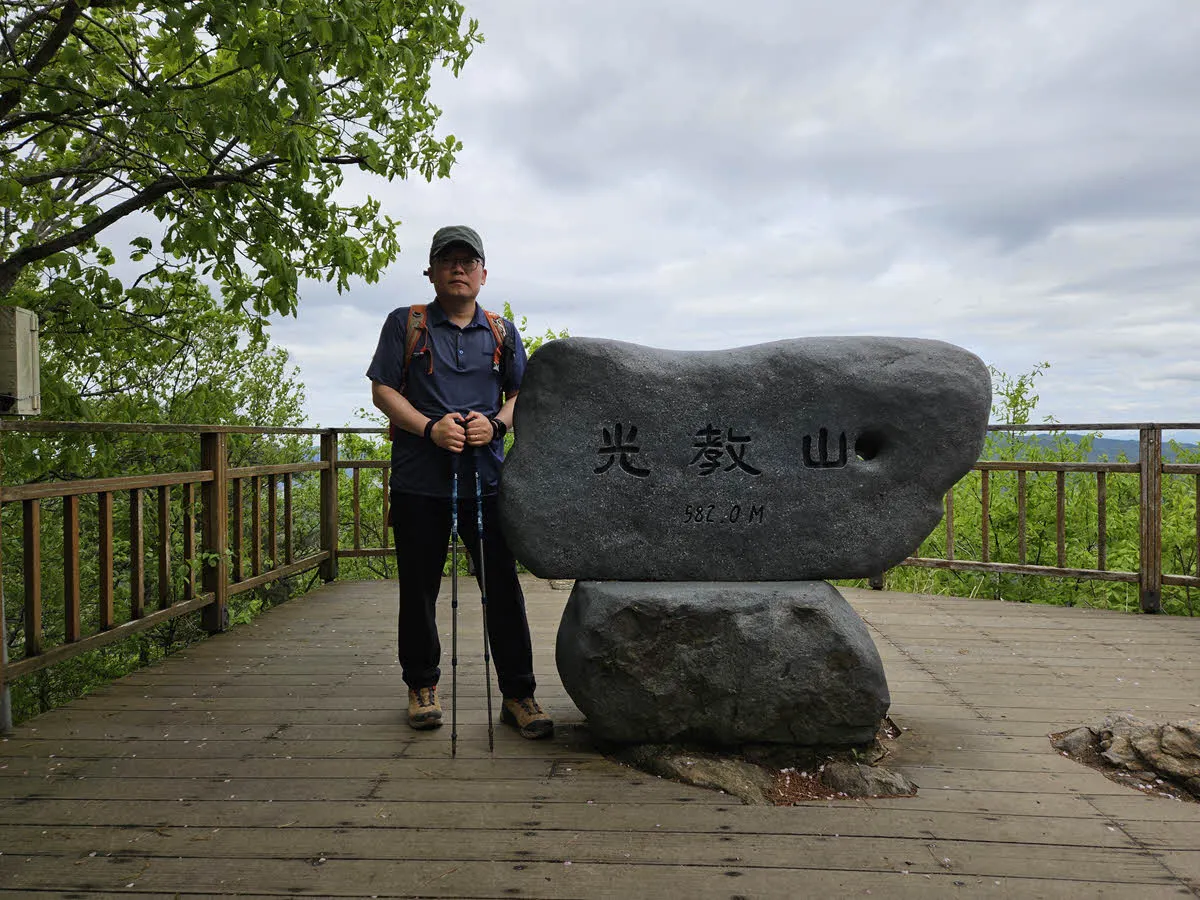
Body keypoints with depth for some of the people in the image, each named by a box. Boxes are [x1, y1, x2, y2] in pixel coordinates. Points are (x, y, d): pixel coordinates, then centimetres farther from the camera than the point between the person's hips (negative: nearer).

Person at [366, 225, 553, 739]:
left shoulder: (501, 331, 13)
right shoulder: (405, 324, 7)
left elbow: (521, 394, 14)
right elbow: (383, 389, 2)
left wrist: (497, 423, -8)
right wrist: (431, 428, -14)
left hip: (485, 479, 1)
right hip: (419, 481, -1)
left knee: (503, 586, 0)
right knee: (419, 588, 9)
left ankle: (518, 695, 10)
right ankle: (422, 686, 27)